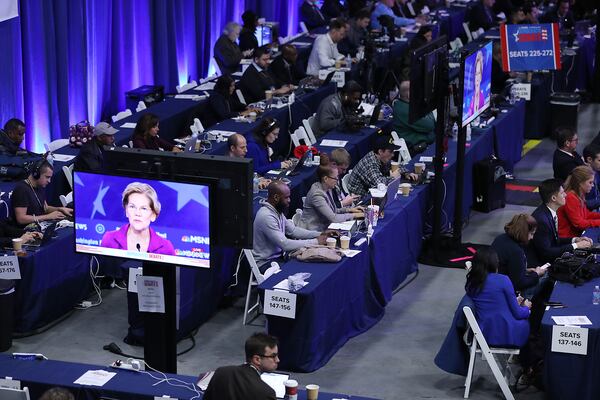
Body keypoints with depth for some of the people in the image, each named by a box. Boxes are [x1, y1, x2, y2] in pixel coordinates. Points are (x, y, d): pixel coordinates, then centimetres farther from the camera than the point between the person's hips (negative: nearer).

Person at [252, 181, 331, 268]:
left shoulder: (278, 211, 5)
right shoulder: (266, 216, -24)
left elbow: (293, 230, 13)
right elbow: (285, 244, -27)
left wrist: (320, 234, 1)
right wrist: (316, 242, -21)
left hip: (278, 256, 9)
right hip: (266, 263, -9)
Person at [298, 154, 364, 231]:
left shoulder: (328, 189, 4)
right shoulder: (317, 194, -22)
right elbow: (333, 218, -22)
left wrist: (349, 210, 4)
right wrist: (353, 215, -13)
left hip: (323, 229, 9)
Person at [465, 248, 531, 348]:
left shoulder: (470, 284, 0)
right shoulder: (502, 280, -15)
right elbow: (517, 313, -8)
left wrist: (515, 302, 22)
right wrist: (526, 308, 15)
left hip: (485, 335, 5)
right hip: (507, 335, -5)